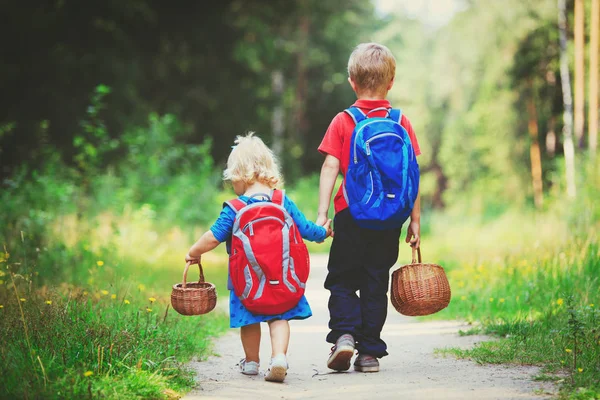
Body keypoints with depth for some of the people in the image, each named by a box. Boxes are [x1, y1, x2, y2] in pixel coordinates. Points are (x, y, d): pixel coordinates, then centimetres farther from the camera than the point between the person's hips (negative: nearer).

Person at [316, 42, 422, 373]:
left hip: (351, 215, -2)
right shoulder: (401, 122, 2)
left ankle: (343, 334, -9)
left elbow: (330, 167, -8)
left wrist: (322, 213, -6)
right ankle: (369, 351, 9)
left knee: (341, 279, 11)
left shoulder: (342, 122, -3)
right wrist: (415, 220, 6)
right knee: (376, 283, 10)